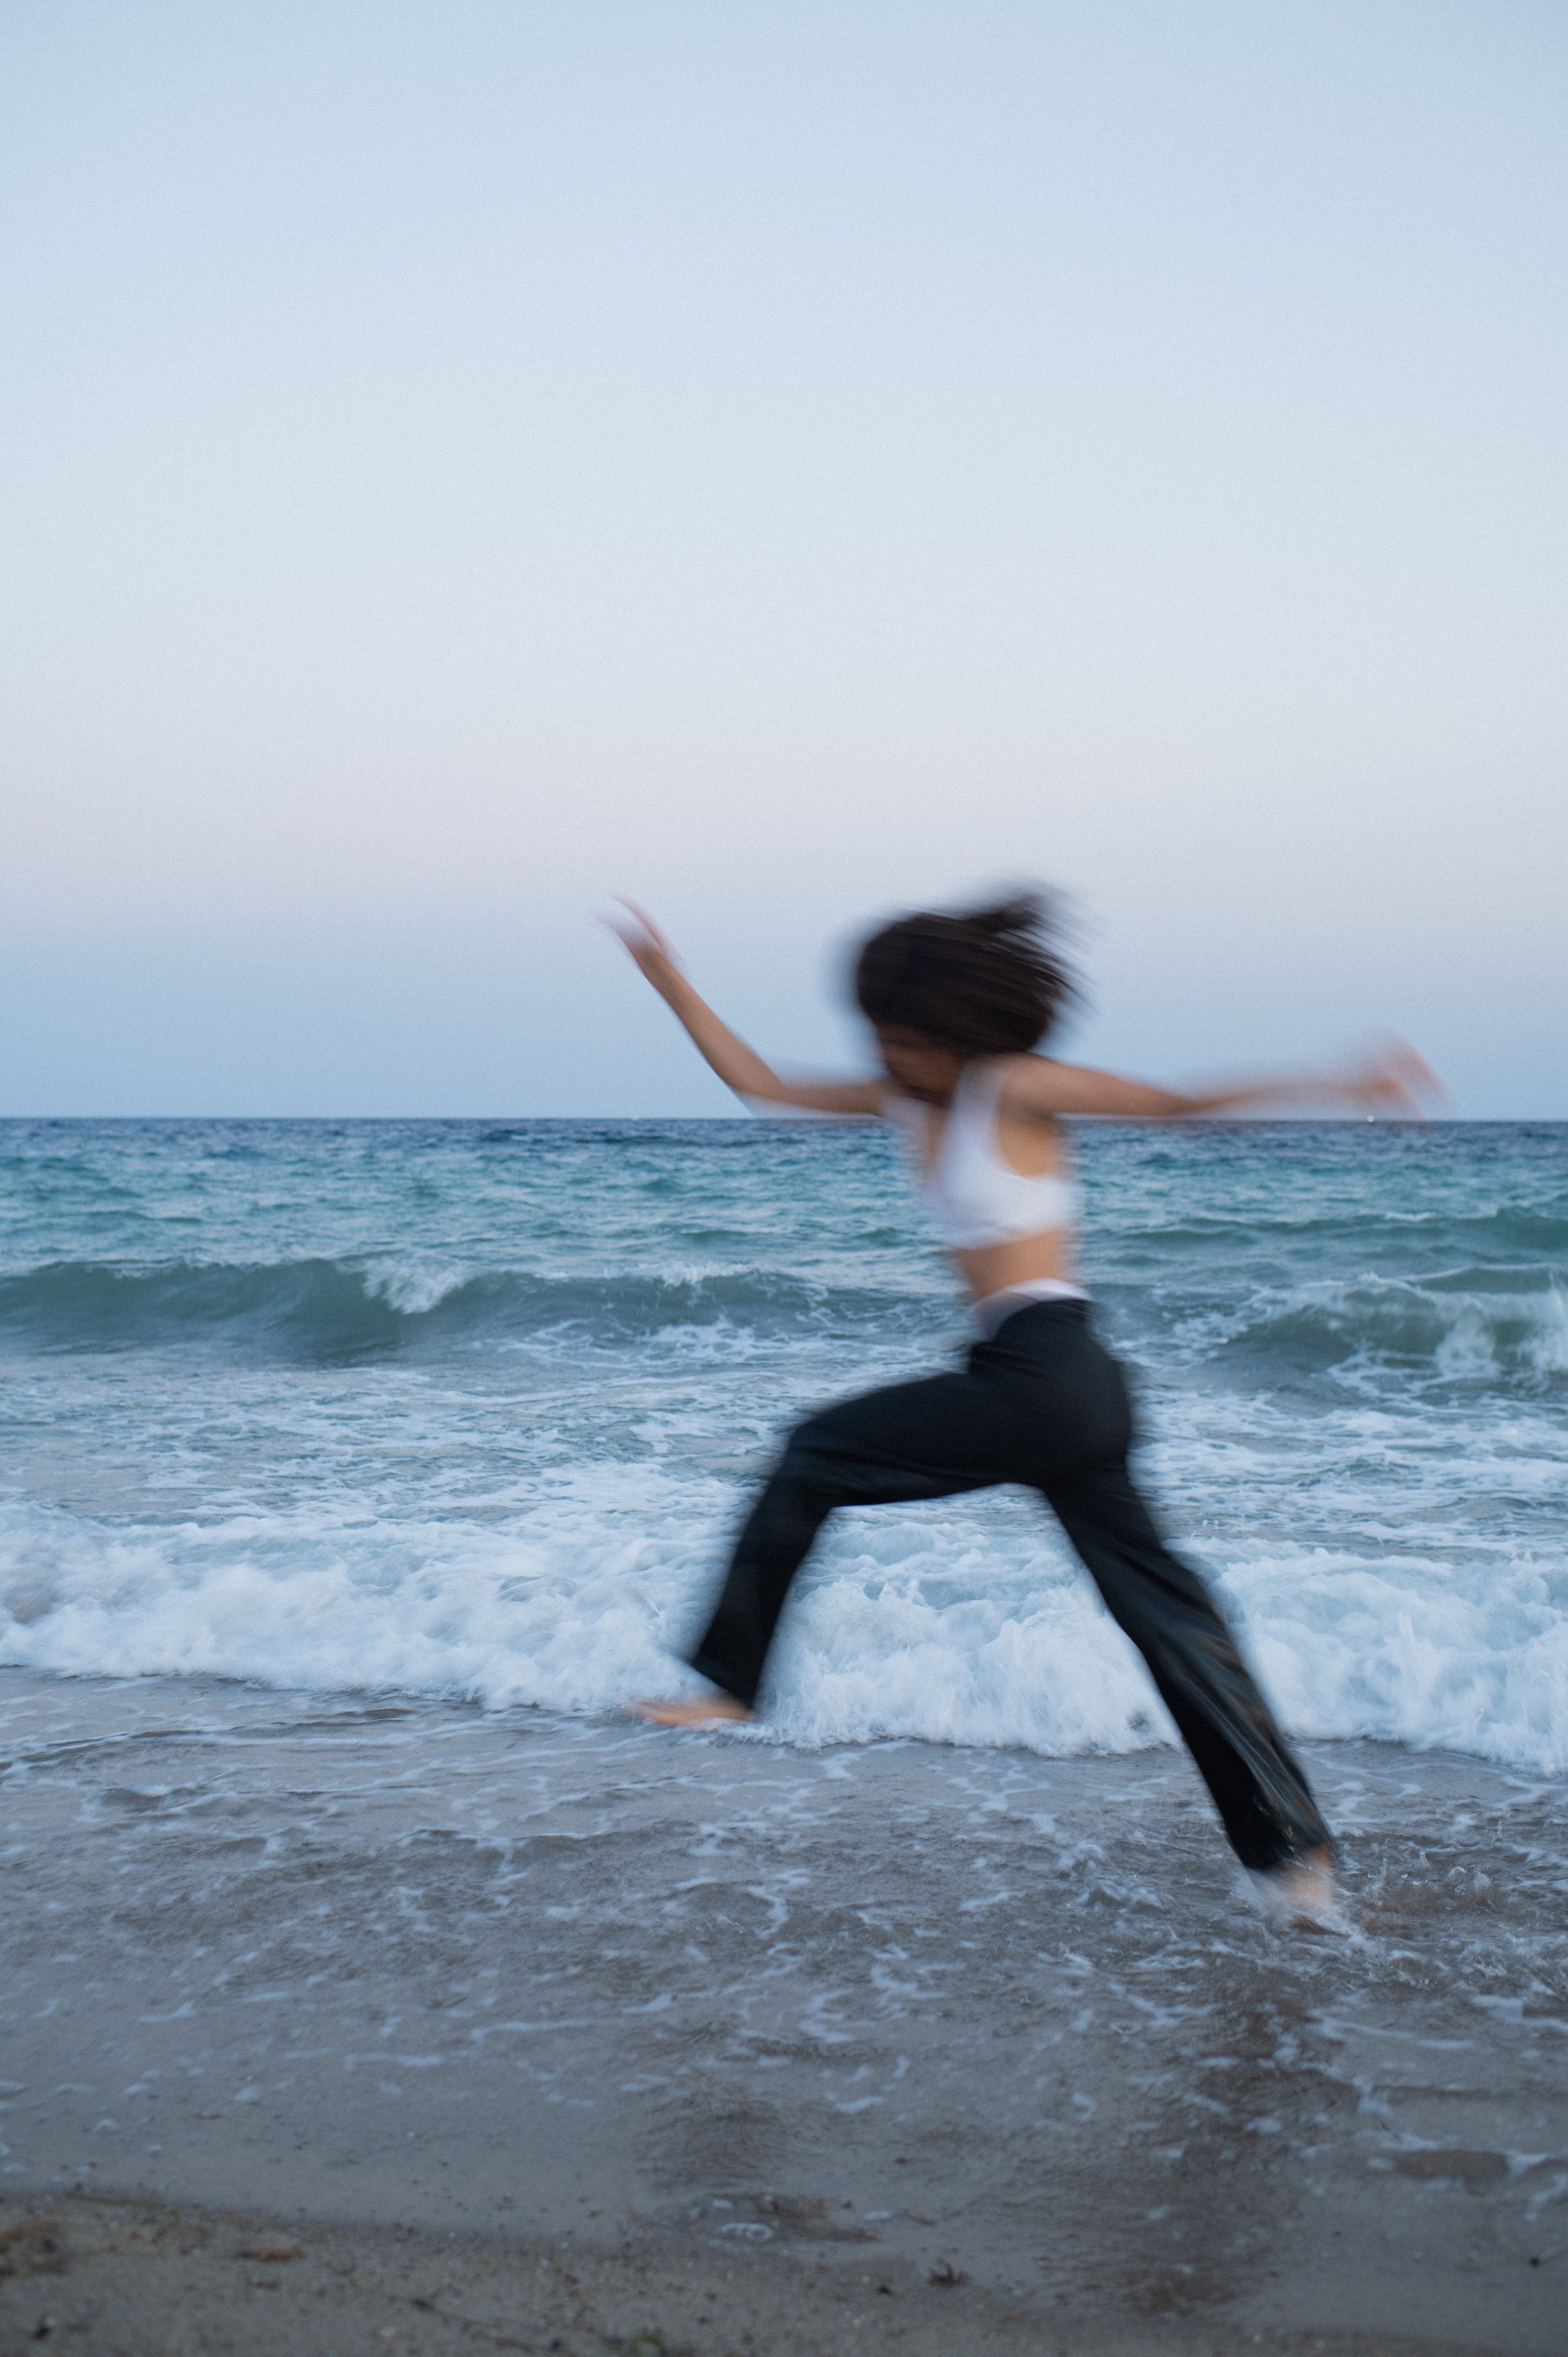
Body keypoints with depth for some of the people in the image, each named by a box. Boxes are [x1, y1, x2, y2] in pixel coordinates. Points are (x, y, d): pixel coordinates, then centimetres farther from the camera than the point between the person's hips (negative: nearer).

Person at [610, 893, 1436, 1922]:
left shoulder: (1013, 1089, -7)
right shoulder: (906, 1101, 15)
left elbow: (1175, 1103, -12)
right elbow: (759, 1083, 22)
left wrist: (1338, 1086, -20)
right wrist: (672, 984, 18)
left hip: (1042, 1376, -9)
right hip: (1059, 1387, 9)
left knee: (816, 1454, 3)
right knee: (1158, 1604, 7)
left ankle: (729, 1685, 15)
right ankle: (1297, 1847, 11)